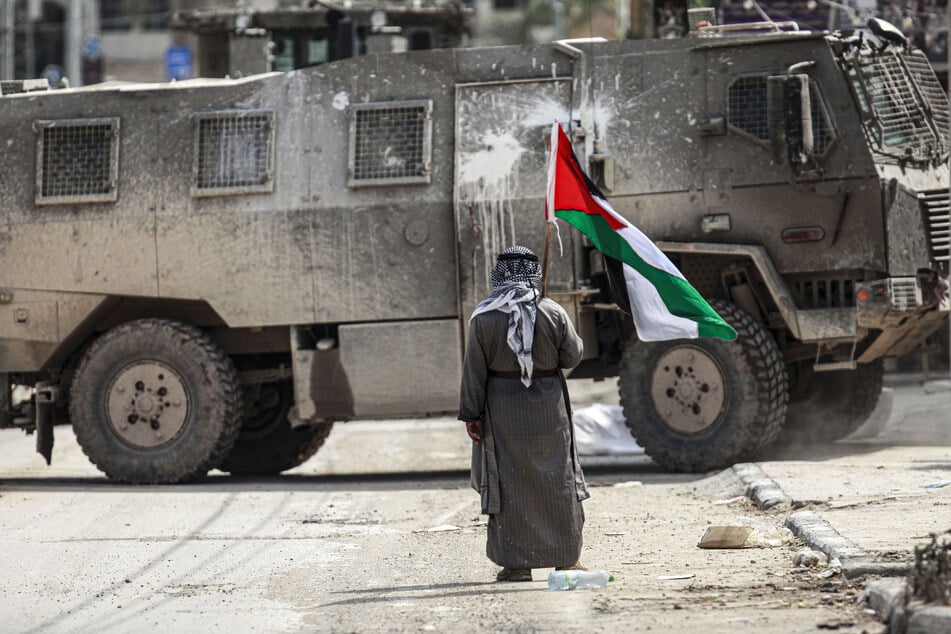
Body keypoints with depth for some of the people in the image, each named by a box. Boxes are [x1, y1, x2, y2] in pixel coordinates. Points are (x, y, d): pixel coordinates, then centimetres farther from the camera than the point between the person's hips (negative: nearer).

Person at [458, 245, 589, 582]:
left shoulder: (483, 318, -7)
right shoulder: (553, 314, -6)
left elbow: (474, 370, -6)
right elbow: (572, 356, 2)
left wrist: (471, 414, -2)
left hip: (502, 409, -1)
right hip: (548, 410, 1)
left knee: (510, 483, 4)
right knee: (556, 481, 11)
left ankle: (516, 563, 3)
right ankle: (567, 557, 16)